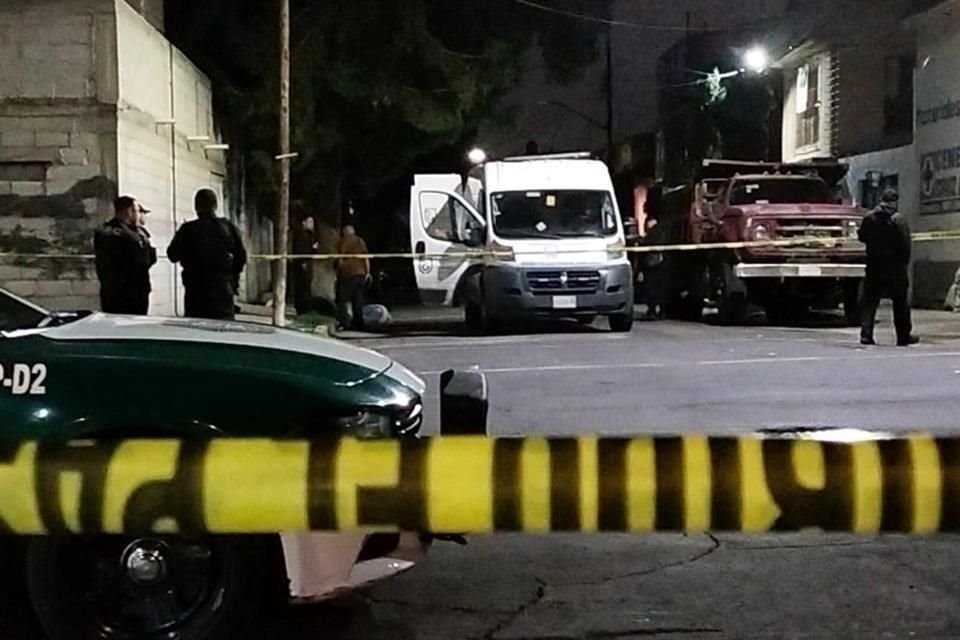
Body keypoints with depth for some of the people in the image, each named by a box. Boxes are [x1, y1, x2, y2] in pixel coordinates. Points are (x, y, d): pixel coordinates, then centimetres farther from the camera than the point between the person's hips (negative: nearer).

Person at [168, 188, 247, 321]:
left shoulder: (188, 230, -7)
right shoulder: (230, 228, 1)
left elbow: (173, 255, 1)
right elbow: (241, 257, 6)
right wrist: (233, 279, 19)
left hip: (196, 291, -2)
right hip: (224, 291, 2)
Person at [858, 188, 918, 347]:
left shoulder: (869, 218, -2)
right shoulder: (899, 219, -12)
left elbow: (862, 237, 10)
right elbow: (906, 244, -13)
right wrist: (904, 262, 0)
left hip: (874, 267, 3)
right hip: (895, 268, -3)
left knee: (870, 301, 7)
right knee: (900, 303, 8)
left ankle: (866, 333, -2)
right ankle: (904, 336, 13)